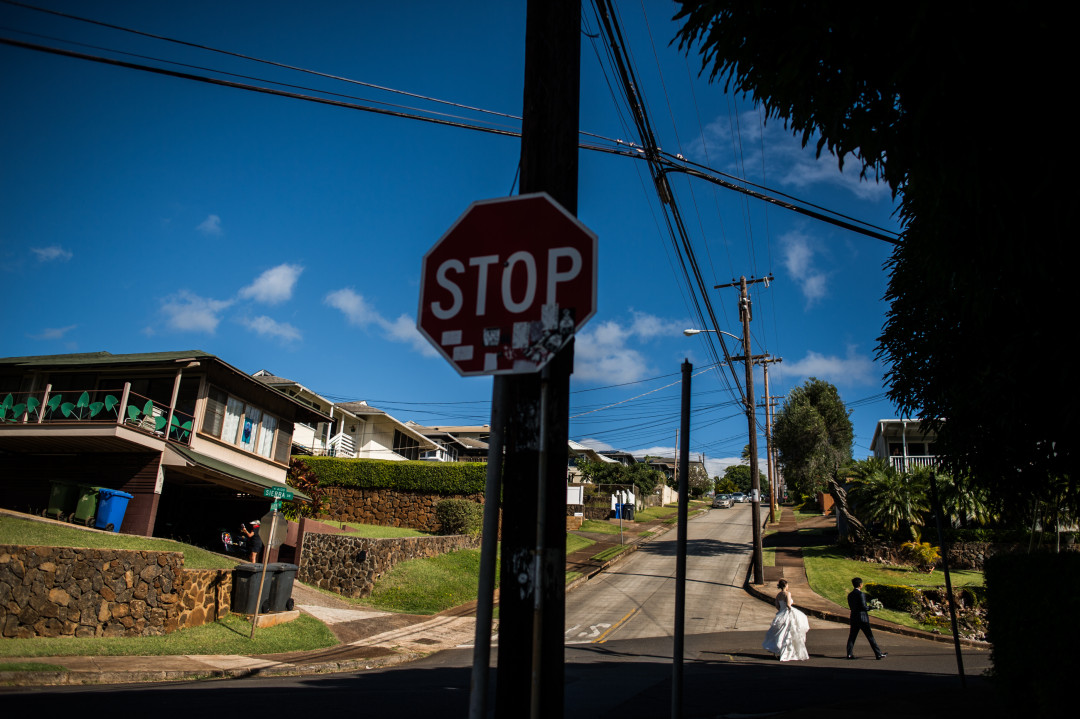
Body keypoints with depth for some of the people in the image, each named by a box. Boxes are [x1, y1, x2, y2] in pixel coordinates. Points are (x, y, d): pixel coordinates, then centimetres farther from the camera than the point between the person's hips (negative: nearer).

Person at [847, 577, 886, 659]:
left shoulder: (850, 595, 10)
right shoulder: (861, 594, -13)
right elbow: (863, 607, -18)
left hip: (853, 619, 6)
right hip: (862, 618, -6)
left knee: (852, 636, 7)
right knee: (870, 637, 1)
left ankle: (849, 654, 4)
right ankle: (878, 654, 8)